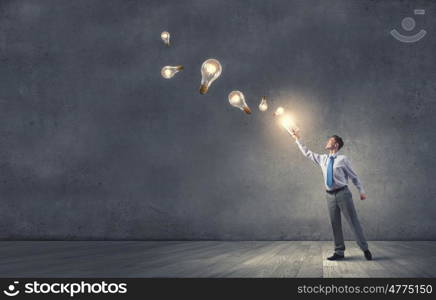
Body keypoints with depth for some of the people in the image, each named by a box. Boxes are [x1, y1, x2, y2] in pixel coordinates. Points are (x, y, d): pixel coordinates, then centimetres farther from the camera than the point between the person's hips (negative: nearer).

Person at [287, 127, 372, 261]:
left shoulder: (343, 159, -3)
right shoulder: (322, 159, 11)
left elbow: (354, 176, 1)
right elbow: (307, 153, 20)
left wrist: (361, 191, -1)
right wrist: (297, 139, 18)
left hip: (343, 193, -5)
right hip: (330, 195, 5)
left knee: (353, 221, -3)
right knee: (335, 224, 6)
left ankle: (365, 249, 5)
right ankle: (339, 252, 13)